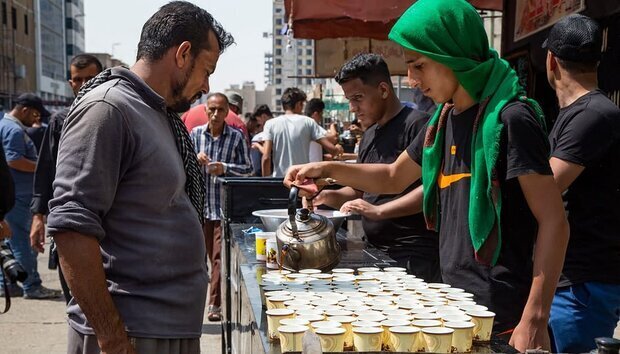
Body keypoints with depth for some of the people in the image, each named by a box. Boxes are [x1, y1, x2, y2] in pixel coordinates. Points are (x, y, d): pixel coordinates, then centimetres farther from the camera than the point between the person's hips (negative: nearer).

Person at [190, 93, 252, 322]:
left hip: (226, 205, -3)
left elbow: (247, 168, -1)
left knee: (220, 255, -7)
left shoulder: (236, 137, -2)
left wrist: (225, 168, -17)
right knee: (210, 254, 15)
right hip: (201, 203, 3)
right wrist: (196, 159, -12)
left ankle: (214, 305, -2)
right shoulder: (196, 134, 6)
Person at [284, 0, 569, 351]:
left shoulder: (510, 118, -17)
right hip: (458, 308, 8)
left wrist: (534, 321, -20)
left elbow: (554, 222, -18)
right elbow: (393, 178, 20)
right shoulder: (444, 120, 6)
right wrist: (327, 169, 5)